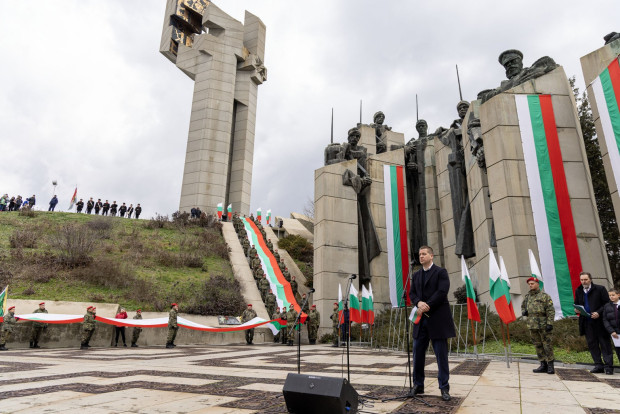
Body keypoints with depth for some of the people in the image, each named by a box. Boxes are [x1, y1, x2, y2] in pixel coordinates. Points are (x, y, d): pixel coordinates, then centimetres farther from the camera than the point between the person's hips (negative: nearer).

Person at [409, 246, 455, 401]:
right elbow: (412, 293, 10)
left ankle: (444, 388, 13)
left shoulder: (440, 272, -1)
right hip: (421, 319, 5)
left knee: (441, 355, 2)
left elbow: (442, 292, -12)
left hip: (437, 319, -5)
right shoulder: (416, 275, 16)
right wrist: (419, 302, -11)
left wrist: (427, 306, -15)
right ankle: (418, 386, 19)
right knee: (418, 354, 7)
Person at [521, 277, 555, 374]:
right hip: (532, 325, 6)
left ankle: (550, 365, 9)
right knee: (538, 346, 10)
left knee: (547, 345, -1)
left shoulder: (545, 296, -4)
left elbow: (550, 311, -8)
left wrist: (549, 323, -15)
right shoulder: (527, 297, 13)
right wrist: (523, 311, 6)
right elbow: (523, 306, 28)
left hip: (543, 326, -6)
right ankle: (543, 365, 19)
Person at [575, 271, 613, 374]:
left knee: (605, 343, 1)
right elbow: (576, 304, 20)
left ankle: (608, 366, 8)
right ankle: (598, 365, 15)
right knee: (592, 344, 7)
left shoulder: (600, 289, -3)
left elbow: (607, 303, -4)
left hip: (600, 321, -4)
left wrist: (598, 312, -16)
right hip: (587, 322, 5)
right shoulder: (578, 291, 11)